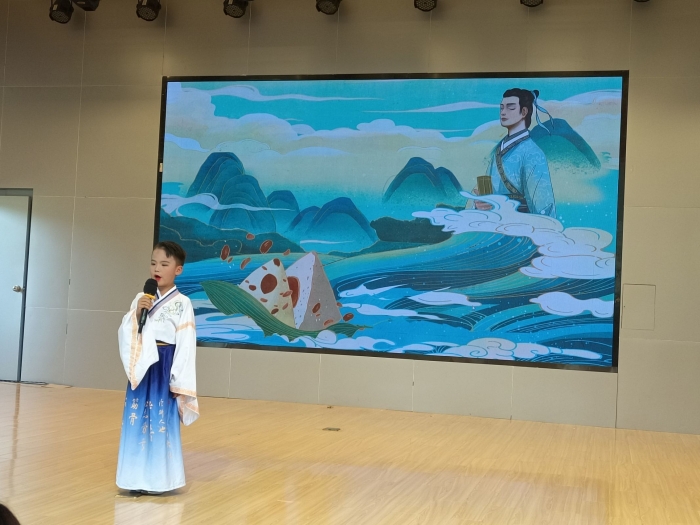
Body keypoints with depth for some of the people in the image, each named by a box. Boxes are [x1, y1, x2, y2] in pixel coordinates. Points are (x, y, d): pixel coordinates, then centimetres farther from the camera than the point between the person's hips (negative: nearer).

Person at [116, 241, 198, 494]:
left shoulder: (182, 303, -7)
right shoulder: (141, 299, 8)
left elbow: (186, 345, -8)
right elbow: (125, 334, 6)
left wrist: (178, 382, -10)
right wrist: (136, 314, -12)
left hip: (164, 368, -5)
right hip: (141, 367, 5)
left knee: (162, 421, 0)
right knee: (136, 420, 8)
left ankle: (159, 479, 11)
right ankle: (137, 478, 19)